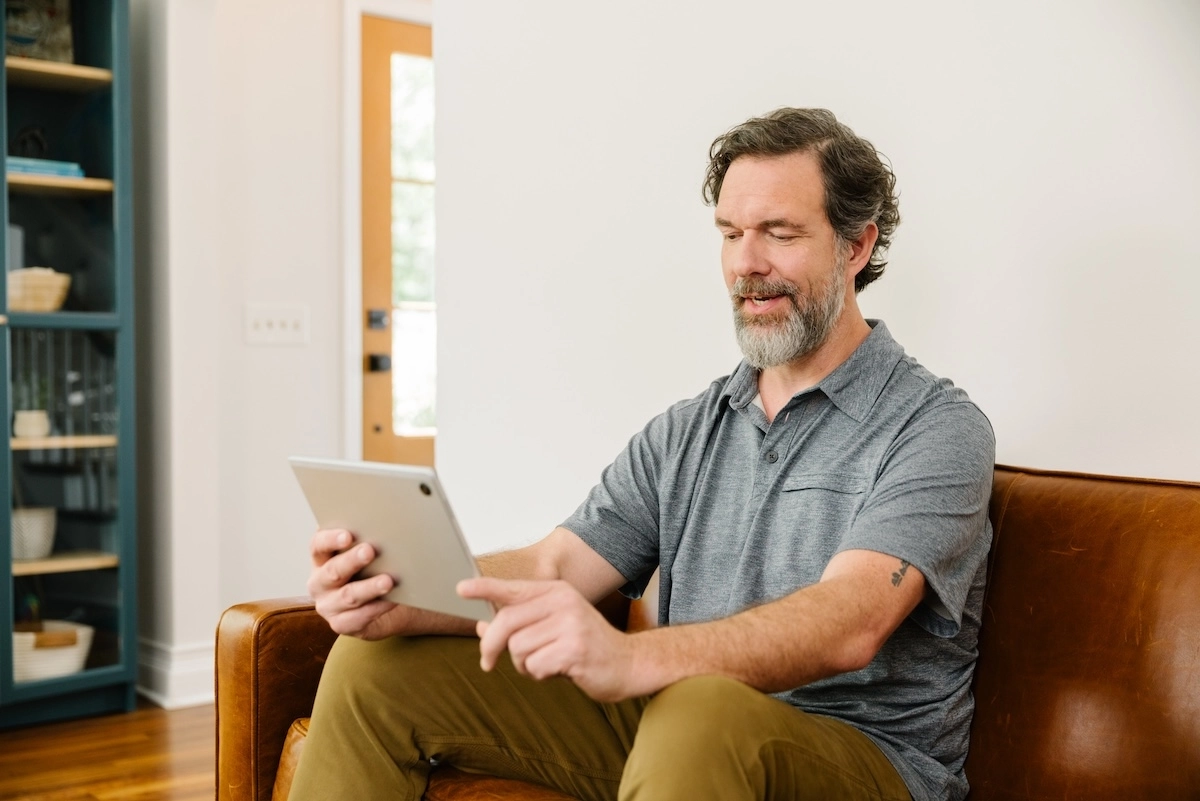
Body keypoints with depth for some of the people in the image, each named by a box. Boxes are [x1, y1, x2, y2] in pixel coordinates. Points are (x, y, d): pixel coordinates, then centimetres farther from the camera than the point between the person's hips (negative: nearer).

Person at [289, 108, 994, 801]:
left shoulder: (936, 429, -6)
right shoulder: (684, 433, 14)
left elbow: (848, 626, -23)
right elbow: (552, 567, 3)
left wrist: (631, 656, -41)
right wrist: (402, 600, -18)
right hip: (665, 723, 6)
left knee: (701, 714, -41)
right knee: (376, 664, -4)